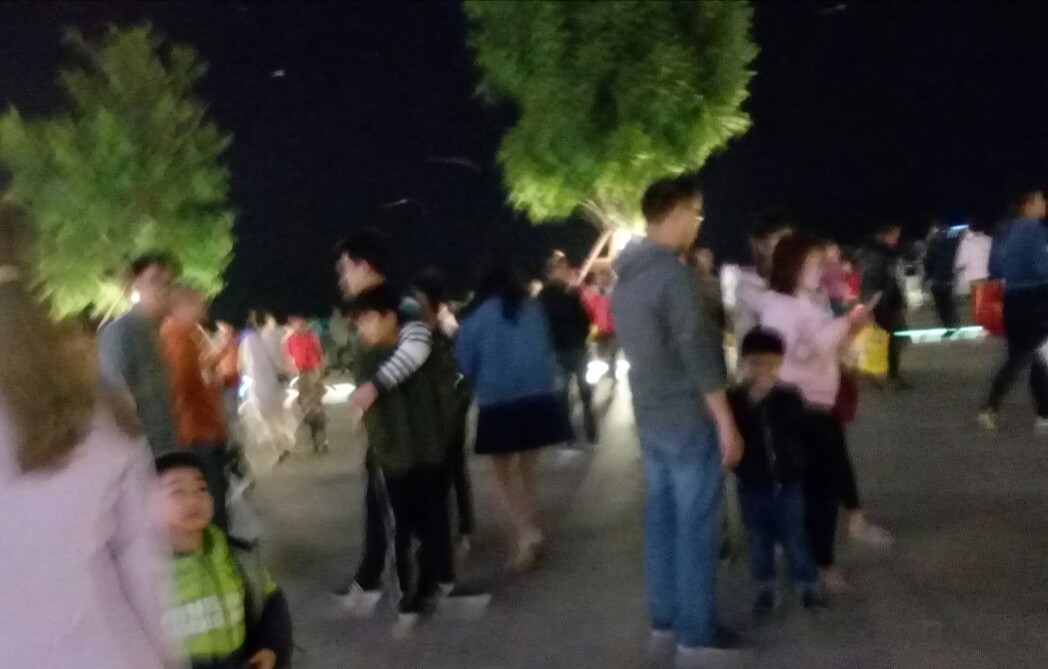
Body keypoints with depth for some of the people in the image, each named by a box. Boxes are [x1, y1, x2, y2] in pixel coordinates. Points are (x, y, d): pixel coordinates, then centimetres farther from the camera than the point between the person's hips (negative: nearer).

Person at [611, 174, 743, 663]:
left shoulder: (625, 277, 10)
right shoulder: (672, 271, -18)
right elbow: (697, 351, -20)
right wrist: (726, 421, -16)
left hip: (649, 416, 9)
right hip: (688, 418, -9)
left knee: (661, 517, 15)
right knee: (696, 526, 0)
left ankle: (664, 618, 25)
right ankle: (696, 635, 8)